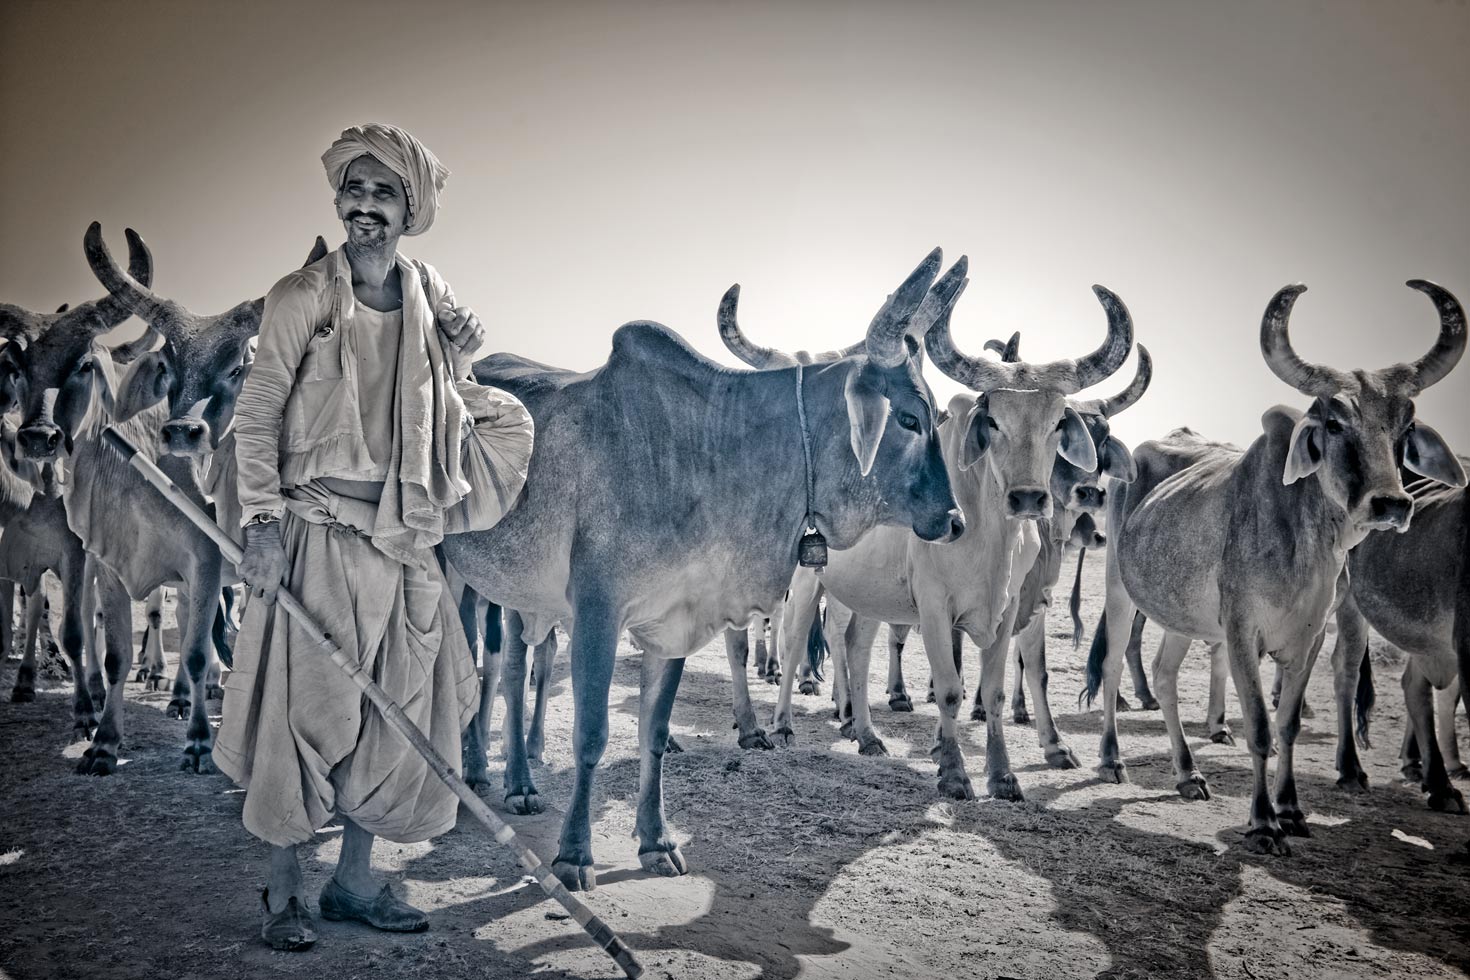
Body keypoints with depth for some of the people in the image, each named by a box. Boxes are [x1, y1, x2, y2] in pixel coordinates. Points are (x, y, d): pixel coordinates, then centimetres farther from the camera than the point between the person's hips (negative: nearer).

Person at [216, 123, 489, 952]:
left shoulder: (431, 298, 11)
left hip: (405, 540, 5)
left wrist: (458, 361, 1)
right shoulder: (302, 299, -2)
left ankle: (355, 879, 23)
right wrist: (264, 521, -12)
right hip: (318, 532, -4)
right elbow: (257, 417, -3)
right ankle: (284, 889, 15)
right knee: (305, 706, 0)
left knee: (396, 713, 8)